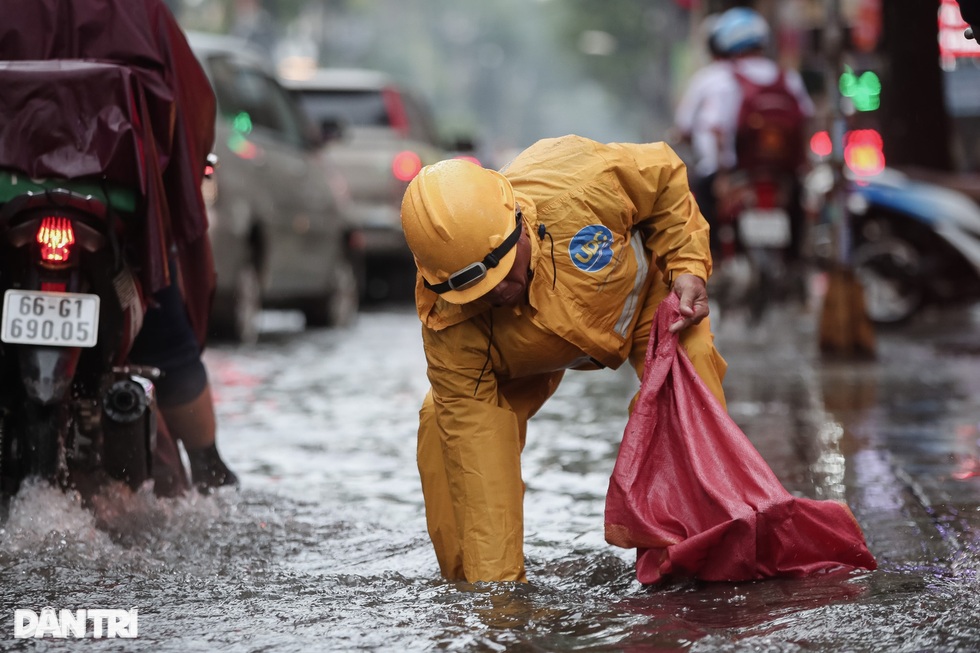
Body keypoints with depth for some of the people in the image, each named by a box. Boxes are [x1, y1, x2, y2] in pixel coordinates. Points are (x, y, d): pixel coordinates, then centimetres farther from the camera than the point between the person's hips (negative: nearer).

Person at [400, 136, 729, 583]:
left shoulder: (579, 183, -43)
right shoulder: (450, 327, -40)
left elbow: (664, 173, -21)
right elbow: (477, 445, -38)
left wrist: (688, 267, -28)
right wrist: (495, 585, -40)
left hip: (640, 290, 0)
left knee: (690, 365, -26)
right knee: (450, 425, -18)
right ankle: (468, 580, 0)